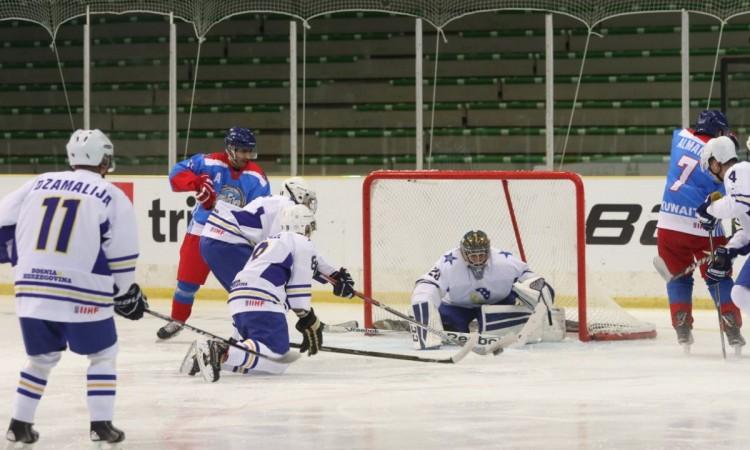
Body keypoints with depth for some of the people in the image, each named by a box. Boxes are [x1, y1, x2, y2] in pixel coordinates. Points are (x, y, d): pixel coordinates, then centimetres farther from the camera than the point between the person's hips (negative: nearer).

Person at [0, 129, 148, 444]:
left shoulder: (40, 184, 12)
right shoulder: (111, 197, 2)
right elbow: (121, 253, 2)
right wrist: (126, 292, 17)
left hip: (32, 289, 4)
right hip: (82, 294, -4)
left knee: (42, 357, 22)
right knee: (102, 354, 16)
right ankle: (101, 424, 10)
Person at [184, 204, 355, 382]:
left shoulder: (269, 242, 33)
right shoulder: (303, 244, 6)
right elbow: (298, 289, -1)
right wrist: (309, 322, 6)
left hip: (237, 301, 9)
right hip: (262, 303, -9)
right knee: (276, 353, -21)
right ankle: (222, 353, -39)